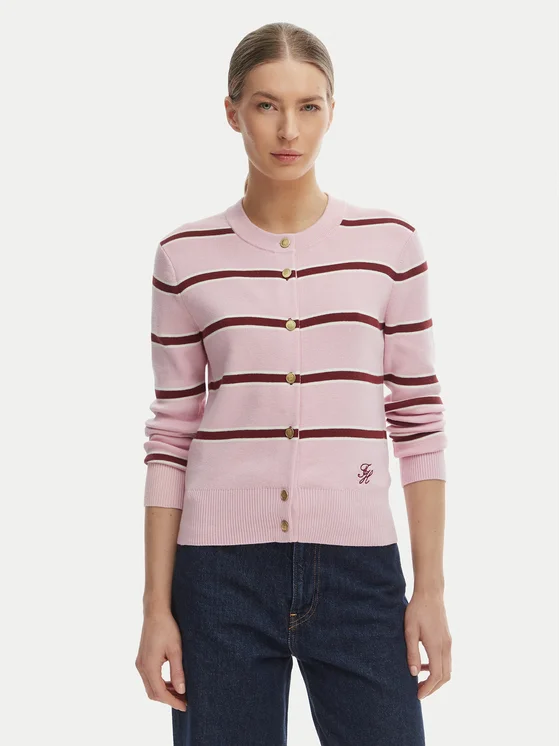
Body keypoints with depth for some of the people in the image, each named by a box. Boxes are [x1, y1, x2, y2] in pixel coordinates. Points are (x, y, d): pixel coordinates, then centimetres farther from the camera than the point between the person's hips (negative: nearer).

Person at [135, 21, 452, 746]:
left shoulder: (389, 242, 2)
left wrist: (431, 589, 1)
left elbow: (417, 418, 5)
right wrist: (156, 607, 2)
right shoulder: (186, 256, 2)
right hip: (222, 573, 0)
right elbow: (171, 434, 4)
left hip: (359, 571, 0)